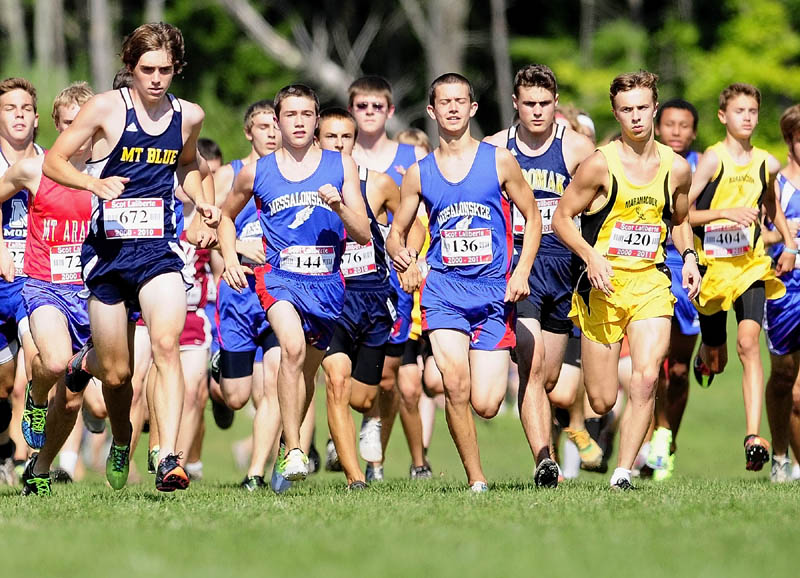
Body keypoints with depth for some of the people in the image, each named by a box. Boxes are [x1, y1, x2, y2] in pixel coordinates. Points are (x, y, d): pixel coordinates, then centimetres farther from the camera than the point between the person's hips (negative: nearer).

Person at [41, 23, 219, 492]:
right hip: (109, 247, -1)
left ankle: (168, 458, -28)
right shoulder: (107, 108, -5)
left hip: (159, 249, 1)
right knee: (117, 374, 4)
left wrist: (204, 202, 10)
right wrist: (95, 183, -20)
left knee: (167, 344, -23)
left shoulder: (189, 116, 7)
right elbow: (53, 161, -2)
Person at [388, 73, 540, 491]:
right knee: (456, 385, -22)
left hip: (494, 290, -1)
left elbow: (532, 218, 10)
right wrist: (399, 252, -10)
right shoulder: (418, 174, 8)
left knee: (485, 405, -9)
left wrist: (521, 272, -3)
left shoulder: (499, 162, 4)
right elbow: (396, 233, 14)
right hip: (443, 286, 1)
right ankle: (476, 479, -8)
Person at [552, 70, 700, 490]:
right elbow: (561, 218, -2)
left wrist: (689, 257, 6)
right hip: (603, 283, -2)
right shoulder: (601, 164, -6)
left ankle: (623, 472, -14)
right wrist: (591, 257, -17)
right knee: (602, 401, -1)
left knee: (646, 378, -19)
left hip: (651, 283, 2)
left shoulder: (676, 168, 7)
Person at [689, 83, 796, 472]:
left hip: (752, 265, 2)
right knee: (715, 362, 12)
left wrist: (789, 245, 19)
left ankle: (753, 437, -25)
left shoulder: (766, 163, 5)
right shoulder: (713, 159, -9)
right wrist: (726, 212, -22)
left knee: (748, 342, -19)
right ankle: (704, 356, 54)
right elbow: (681, 213, -11)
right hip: (713, 265, -2)